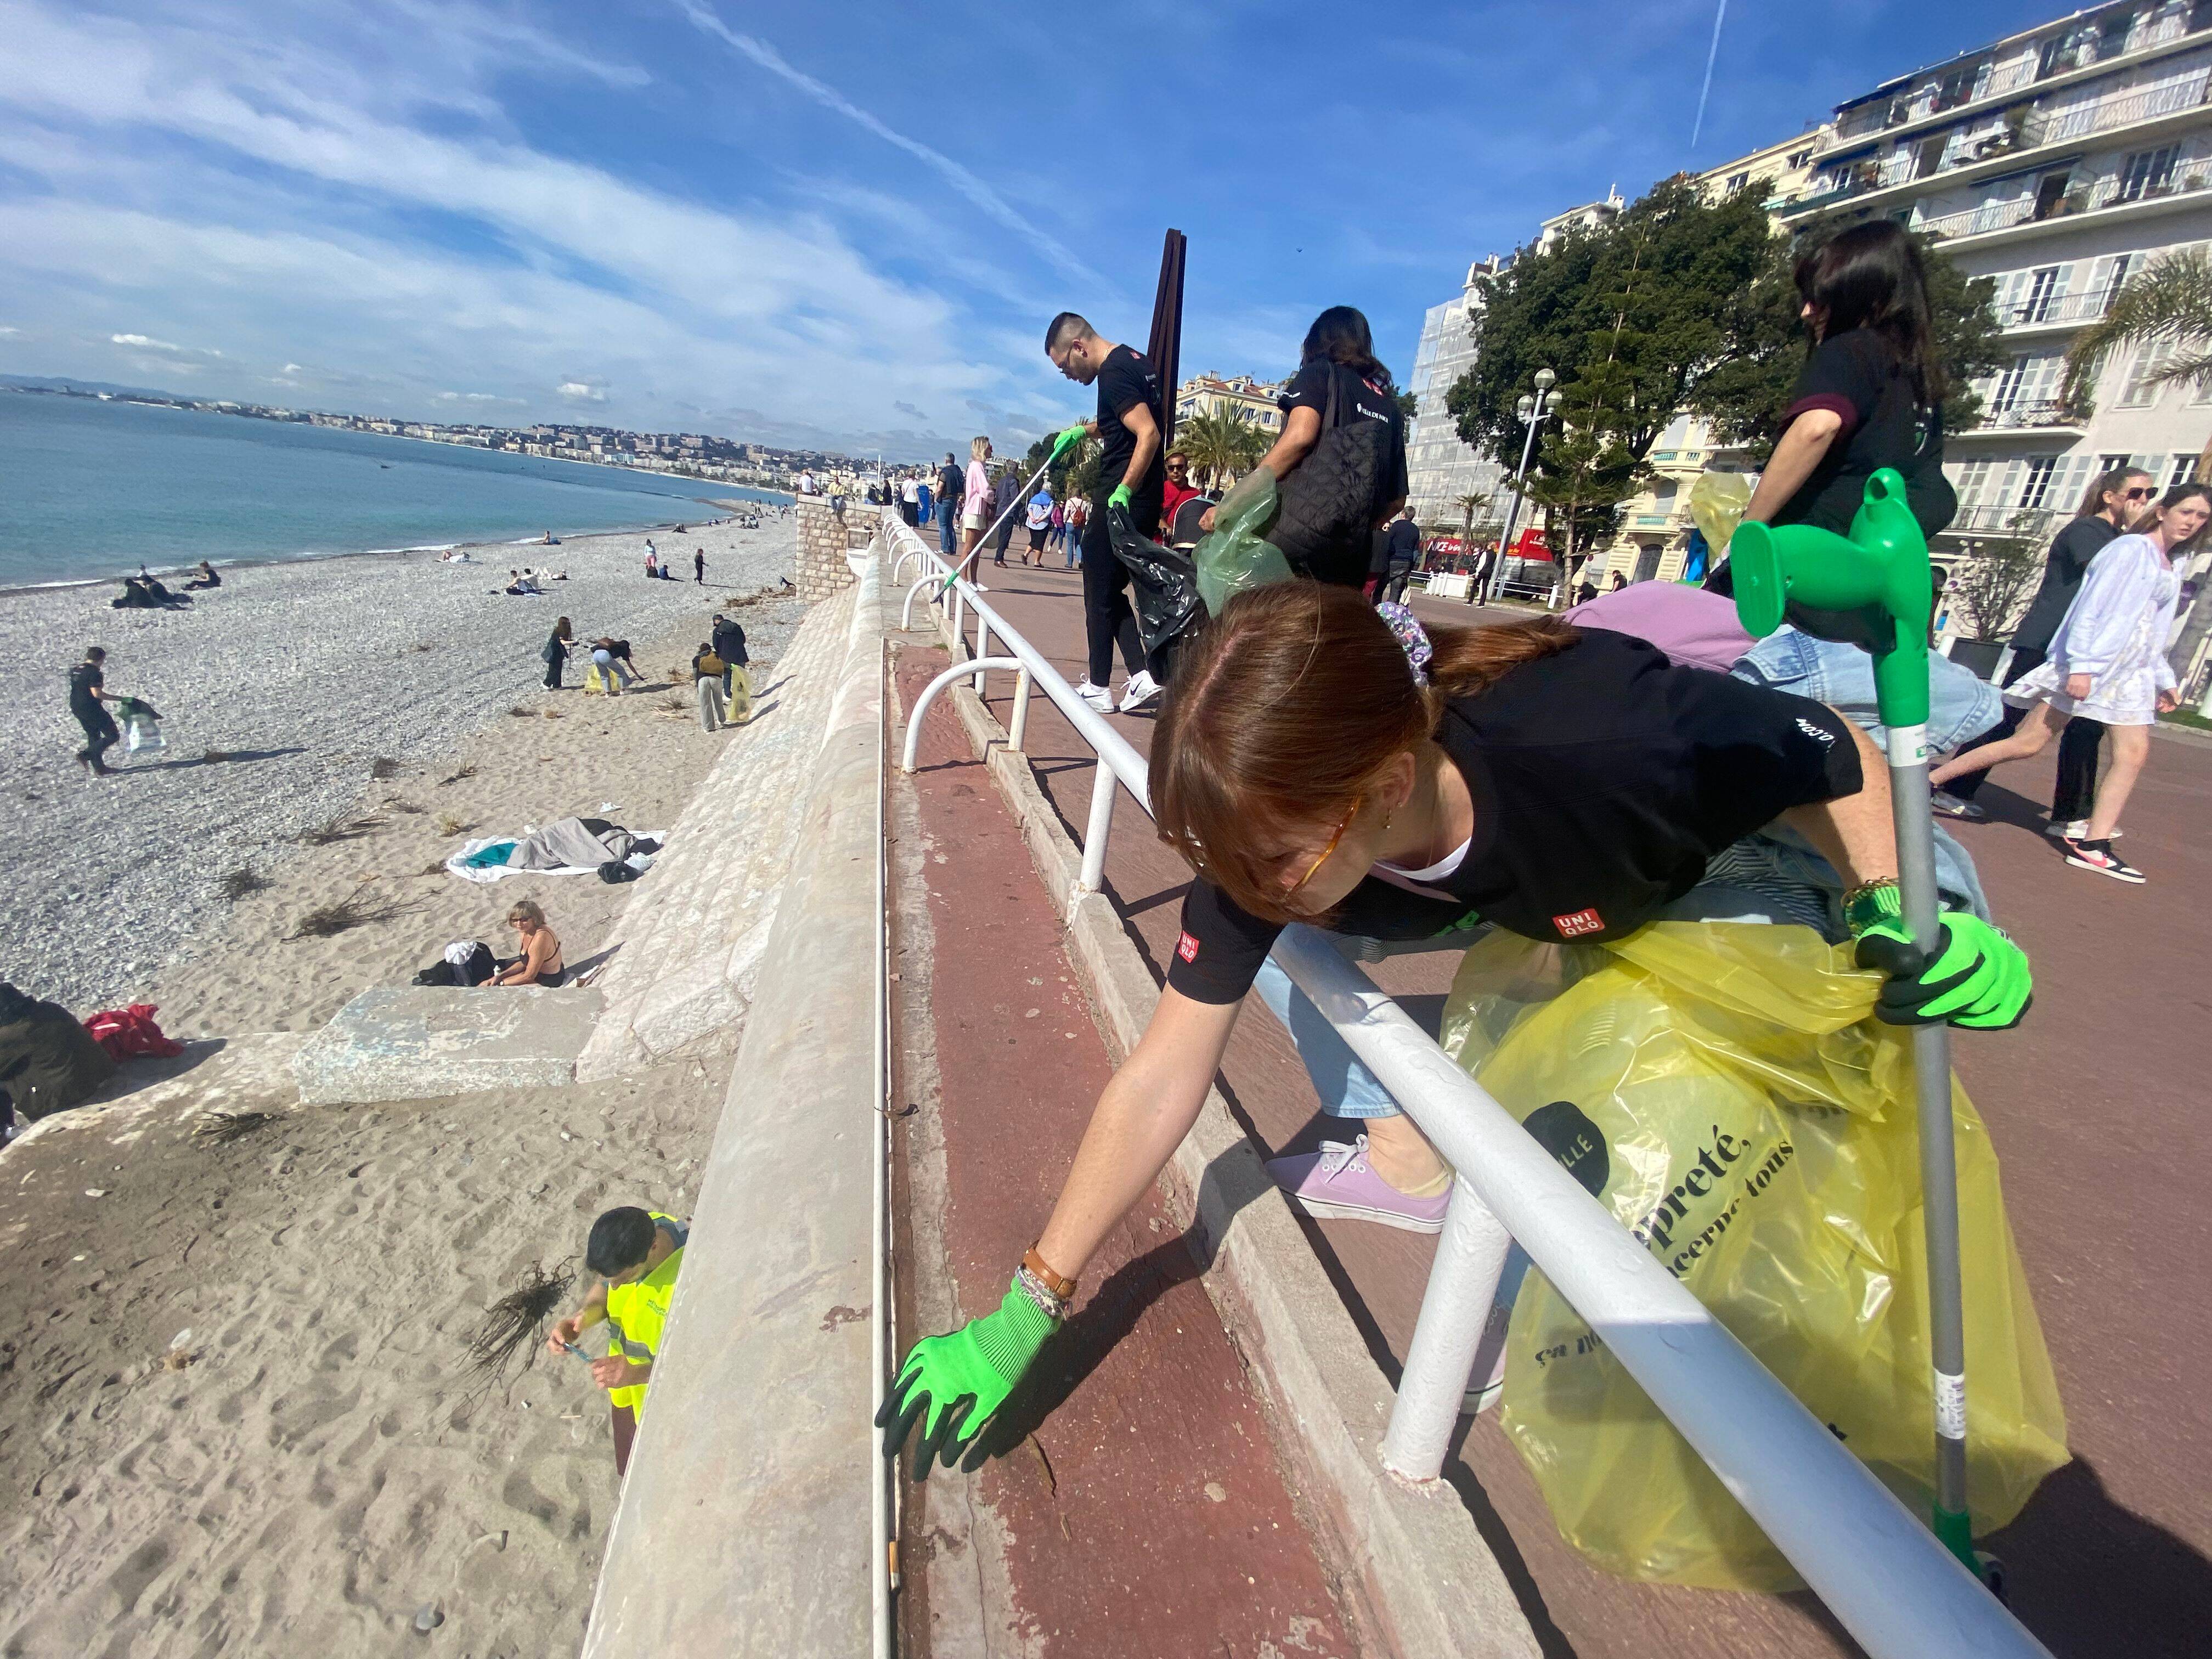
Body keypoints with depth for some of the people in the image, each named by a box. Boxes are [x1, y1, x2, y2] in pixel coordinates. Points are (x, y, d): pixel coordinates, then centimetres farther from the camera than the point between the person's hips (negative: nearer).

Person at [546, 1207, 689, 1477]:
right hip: (625, 1387, 6)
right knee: (629, 1471, 32)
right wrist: (582, 1318, -22)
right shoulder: (633, 1234, -22)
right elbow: (605, 1290, -2)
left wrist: (636, 1374, -41)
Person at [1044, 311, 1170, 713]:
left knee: (1100, 592, 1)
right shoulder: (1136, 361, 16)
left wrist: (1123, 491, -24)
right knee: (1110, 590, 14)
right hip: (1145, 501, 10)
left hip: (1120, 500, -9)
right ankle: (1144, 674, 5)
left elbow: (1148, 434, -25)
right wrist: (1085, 429, 27)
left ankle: (1098, 688, 9)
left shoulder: (1113, 373, -15)